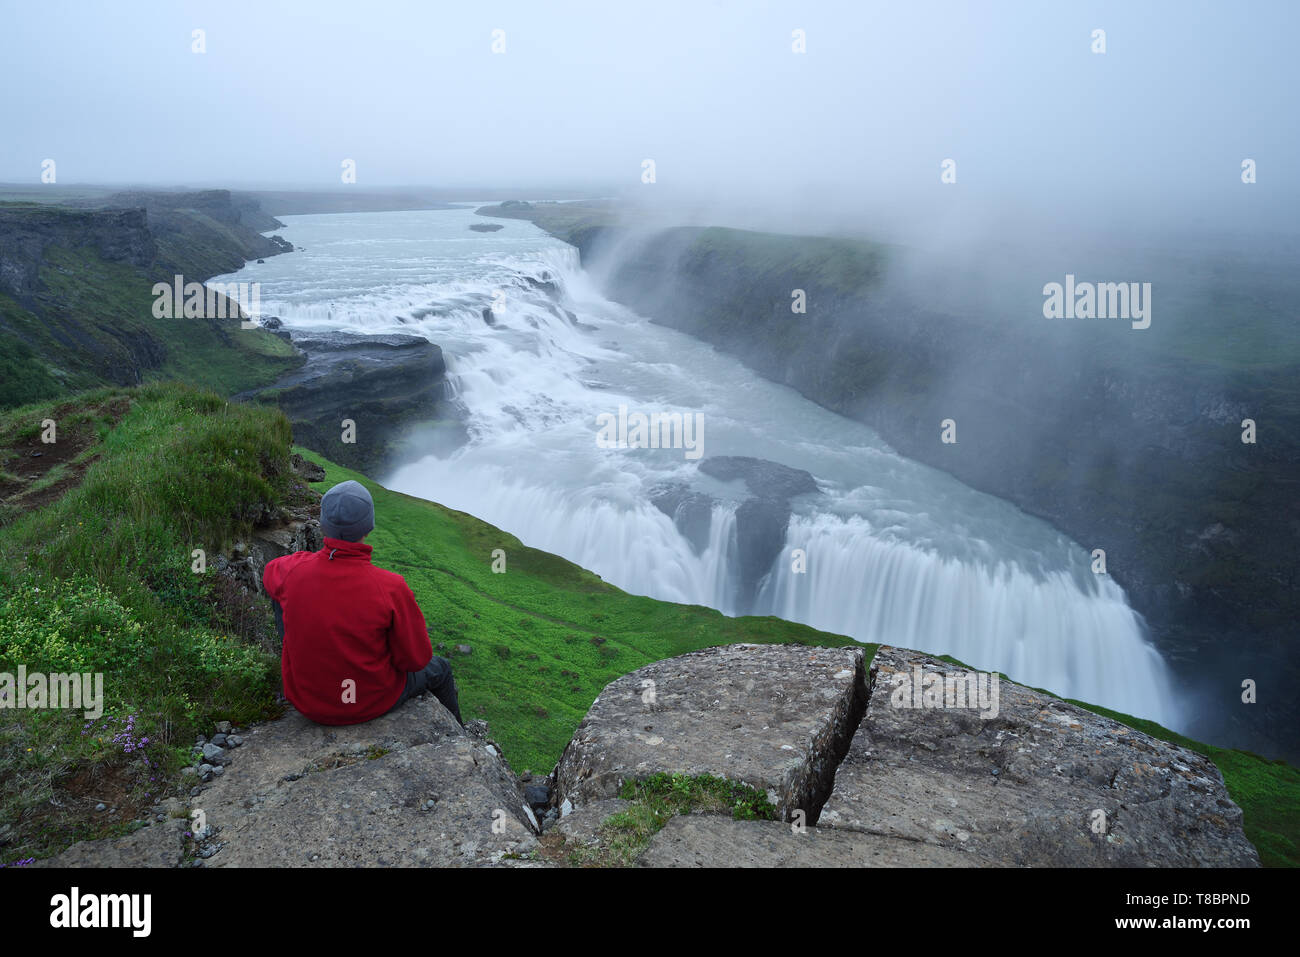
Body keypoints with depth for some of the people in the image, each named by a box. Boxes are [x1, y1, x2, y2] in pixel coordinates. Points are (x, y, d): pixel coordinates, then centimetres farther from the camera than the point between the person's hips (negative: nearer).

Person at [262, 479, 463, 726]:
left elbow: (270, 575, 8)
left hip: (305, 699, 3)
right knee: (439, 668, 28)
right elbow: (416, 657, -18)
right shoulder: (391, 588, -30)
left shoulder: (295, 570, -20)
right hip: (372, 701, -2)